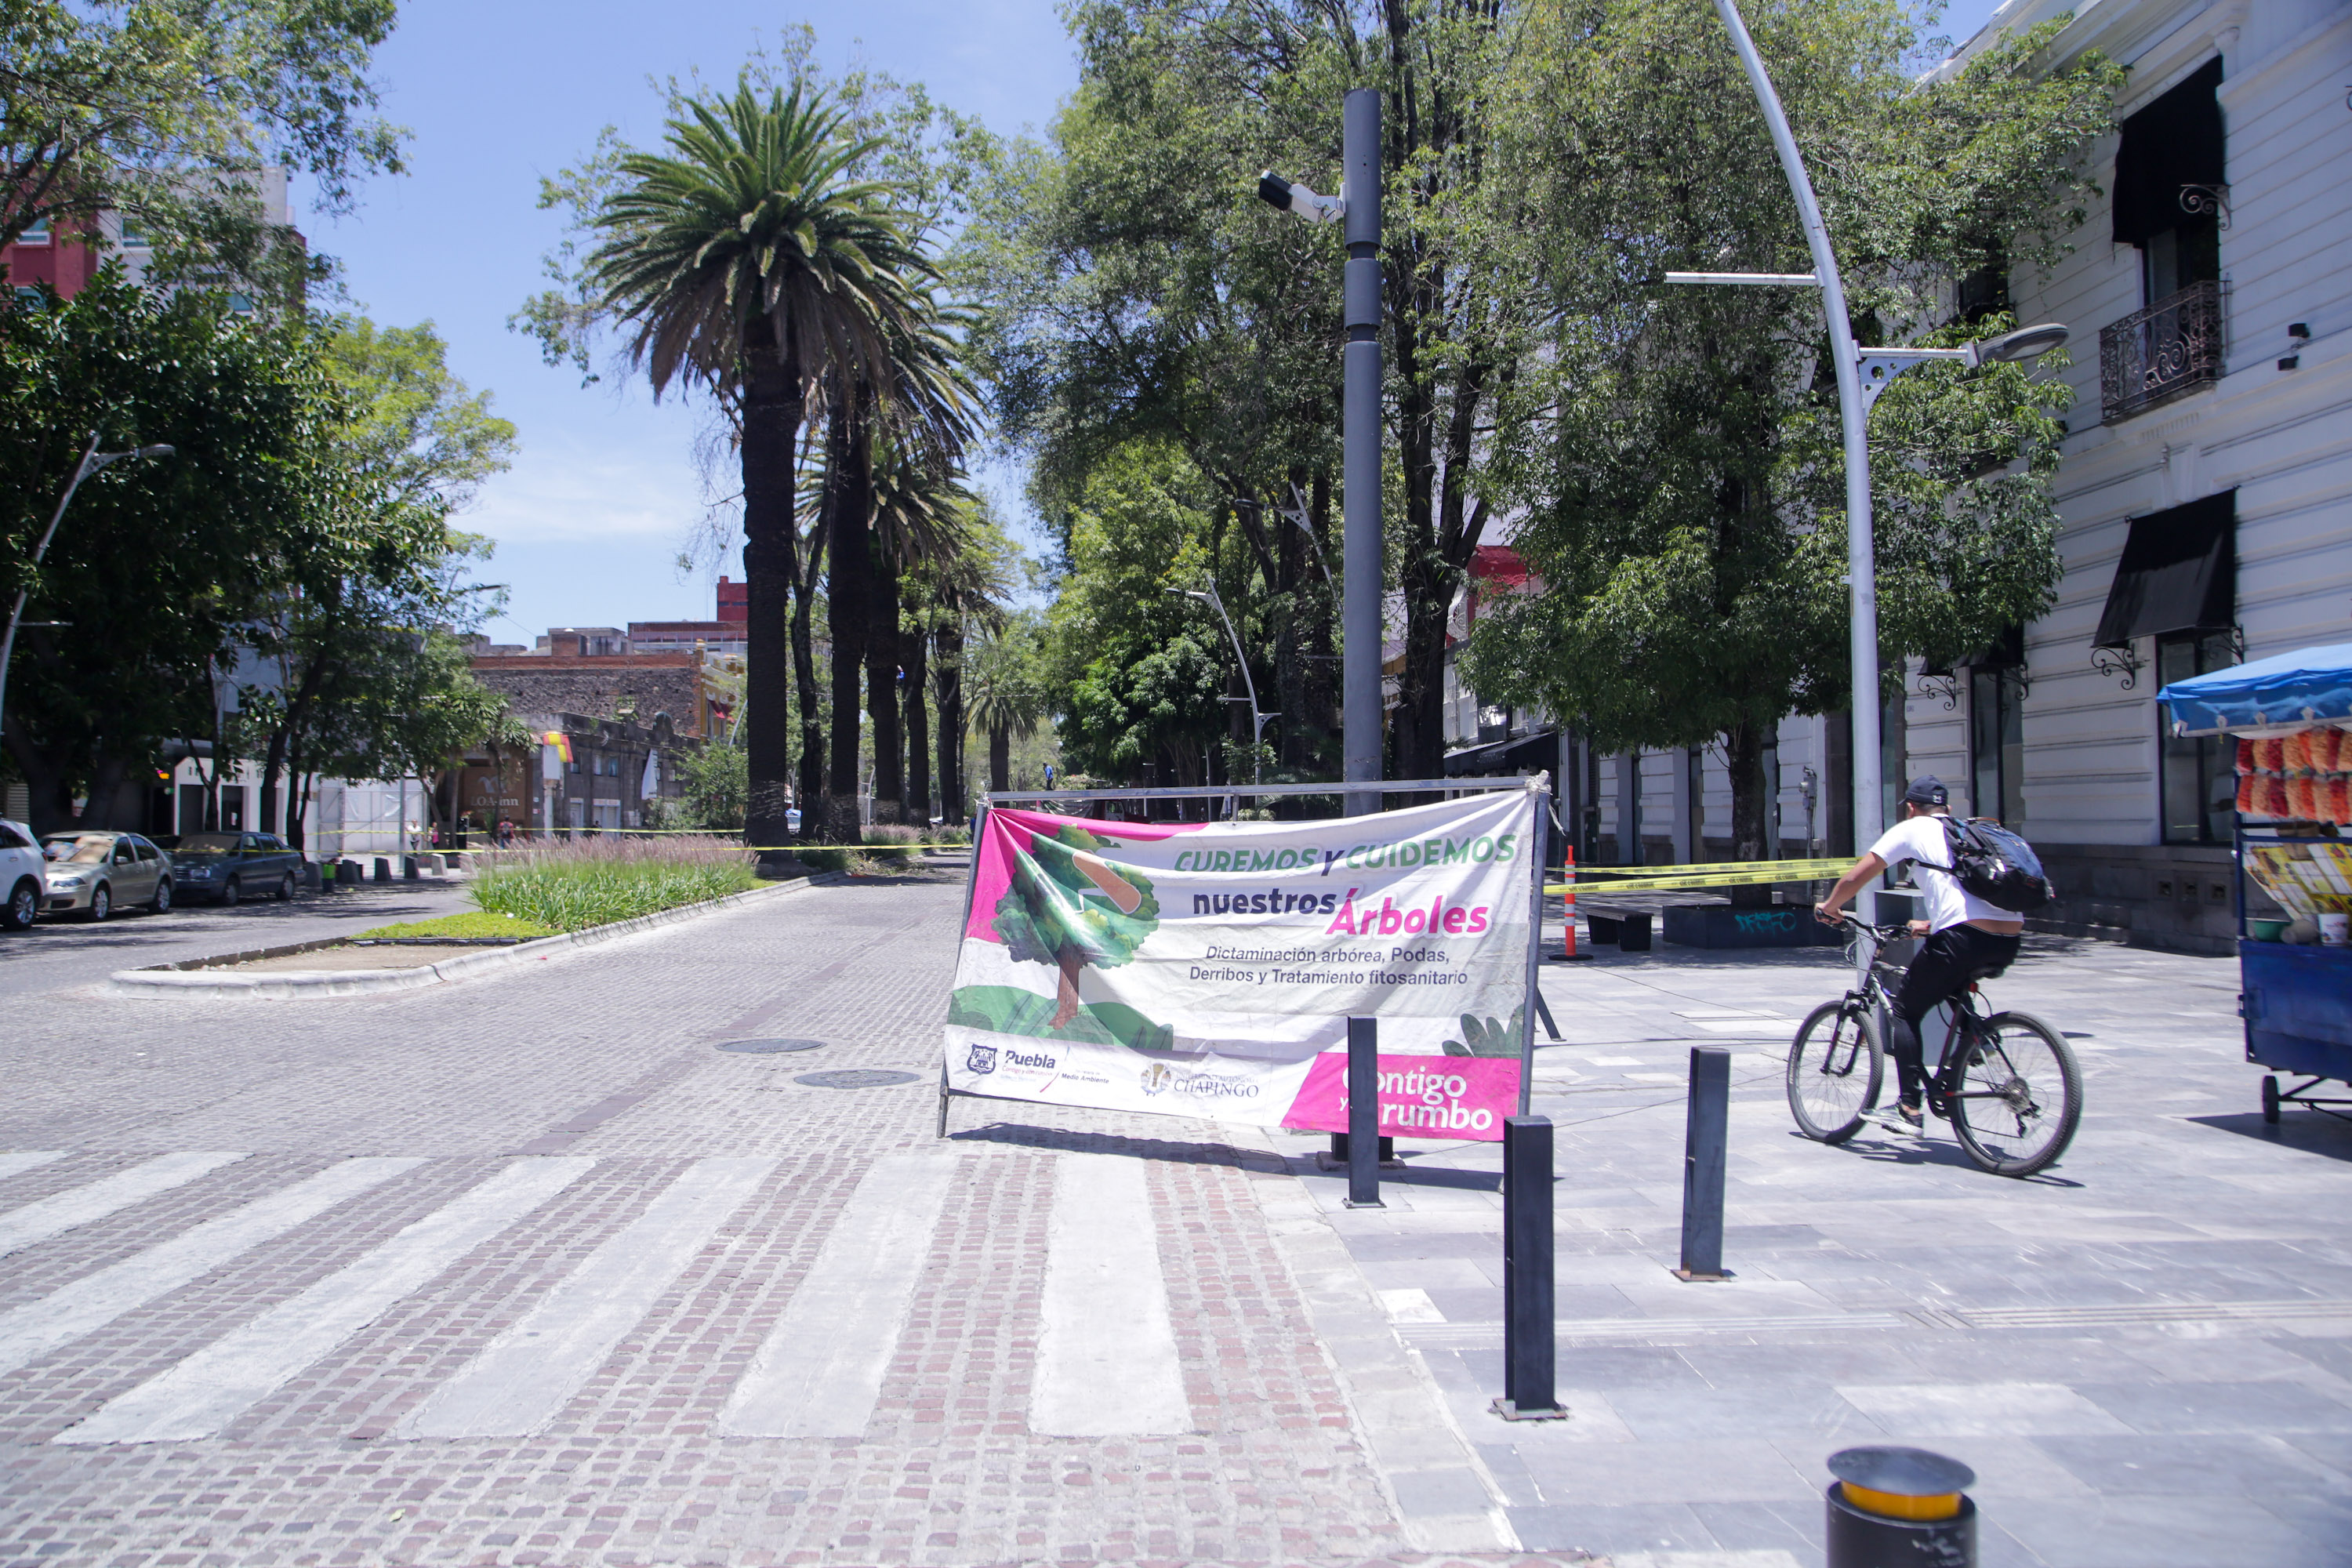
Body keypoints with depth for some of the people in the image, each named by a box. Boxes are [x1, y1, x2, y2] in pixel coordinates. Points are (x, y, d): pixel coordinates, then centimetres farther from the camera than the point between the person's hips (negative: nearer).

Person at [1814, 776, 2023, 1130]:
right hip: (2009, 944, 6)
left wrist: (1829, 907, 32)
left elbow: (1854, 878, 14)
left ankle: (1909, 1105, 2)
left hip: (1964, 937, -6)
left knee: (1905, 1010, 10)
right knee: (1952, 991, 35)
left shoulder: (1912, 829, 13)